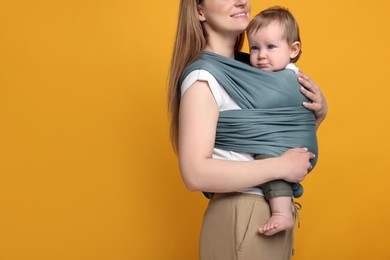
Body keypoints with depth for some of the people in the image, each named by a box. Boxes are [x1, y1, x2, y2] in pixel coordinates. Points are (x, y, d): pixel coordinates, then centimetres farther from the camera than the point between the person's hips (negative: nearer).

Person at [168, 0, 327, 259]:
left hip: (277, 210, 7)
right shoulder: (202, 77, -16)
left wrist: (320, 112, -4)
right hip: (240, 218, -7)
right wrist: (280, 166, -21)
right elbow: (196, 174, -25)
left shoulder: (251, 69, 5)